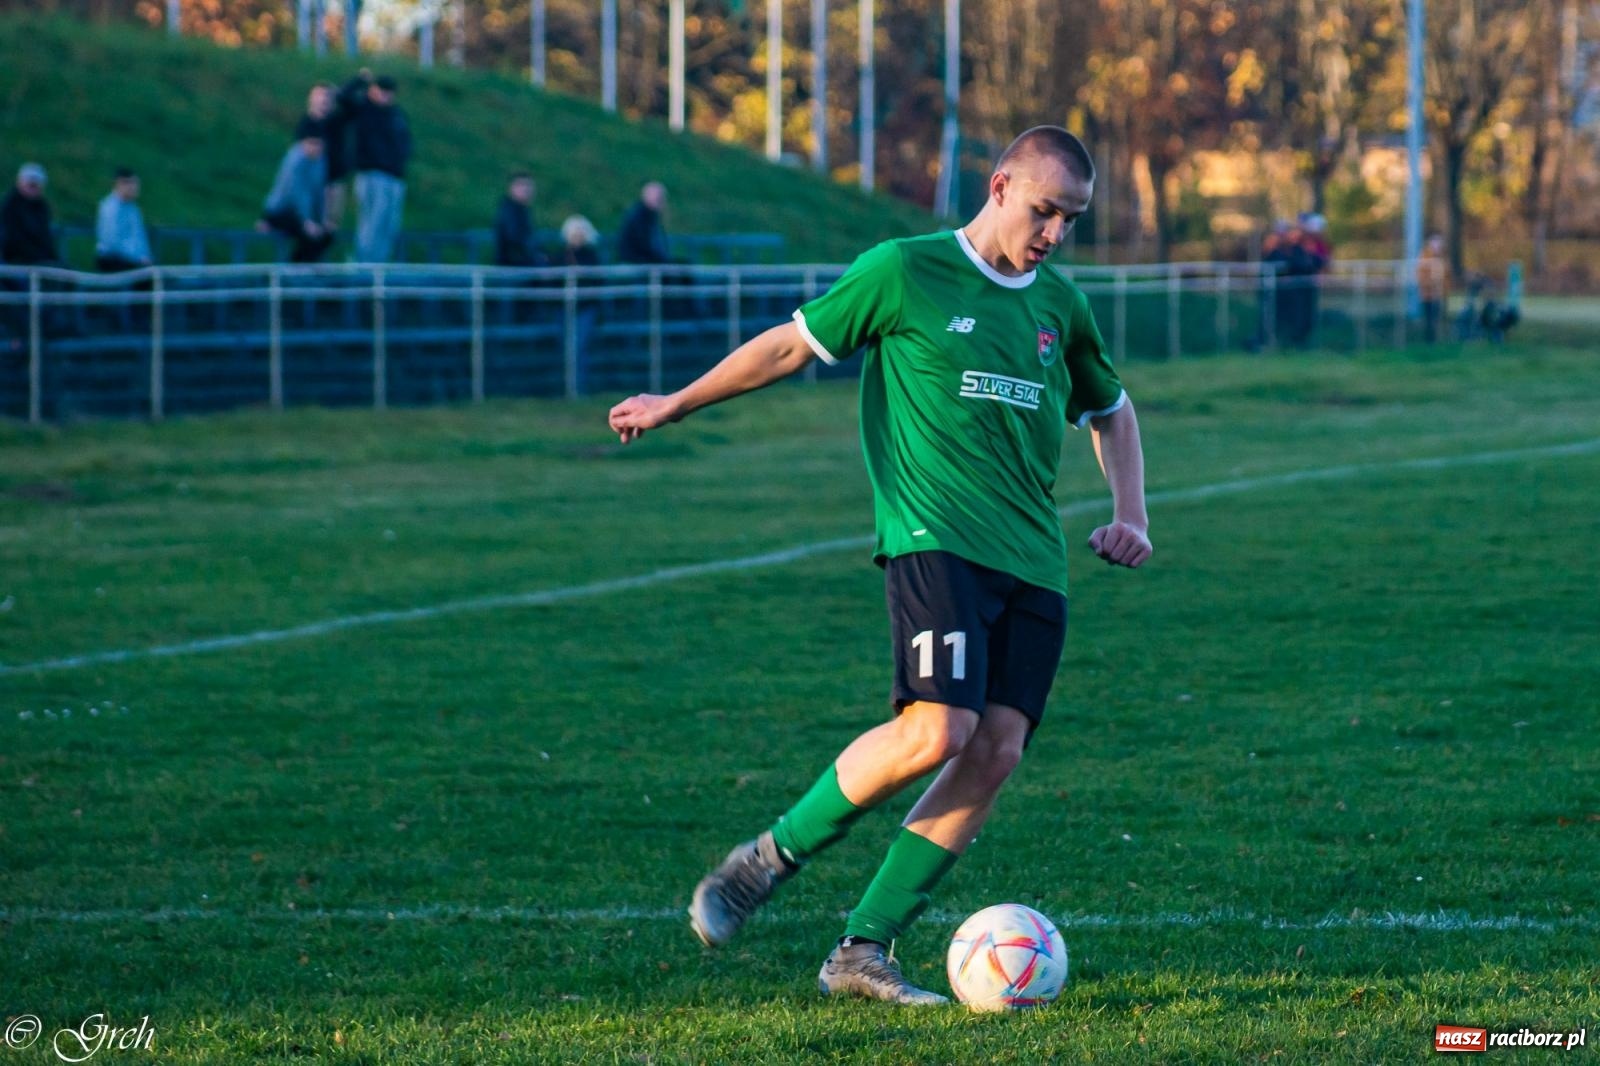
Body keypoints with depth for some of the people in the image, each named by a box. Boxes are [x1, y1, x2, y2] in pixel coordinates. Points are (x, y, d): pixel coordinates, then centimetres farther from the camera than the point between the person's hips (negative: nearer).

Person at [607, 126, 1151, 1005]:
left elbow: (1109, 411, 32)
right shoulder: (905, 272, 0)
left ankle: (863, 950, 0)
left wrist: (1130, 515, 18)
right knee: (938, 730, -24)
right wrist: (677, 404, 15)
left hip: (1034, 564, 6)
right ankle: (773, 855, -2)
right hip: (934, 538, -6)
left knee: (996, 751, -7)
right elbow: (793, 343, 10)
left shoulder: (1060, 305, 16)